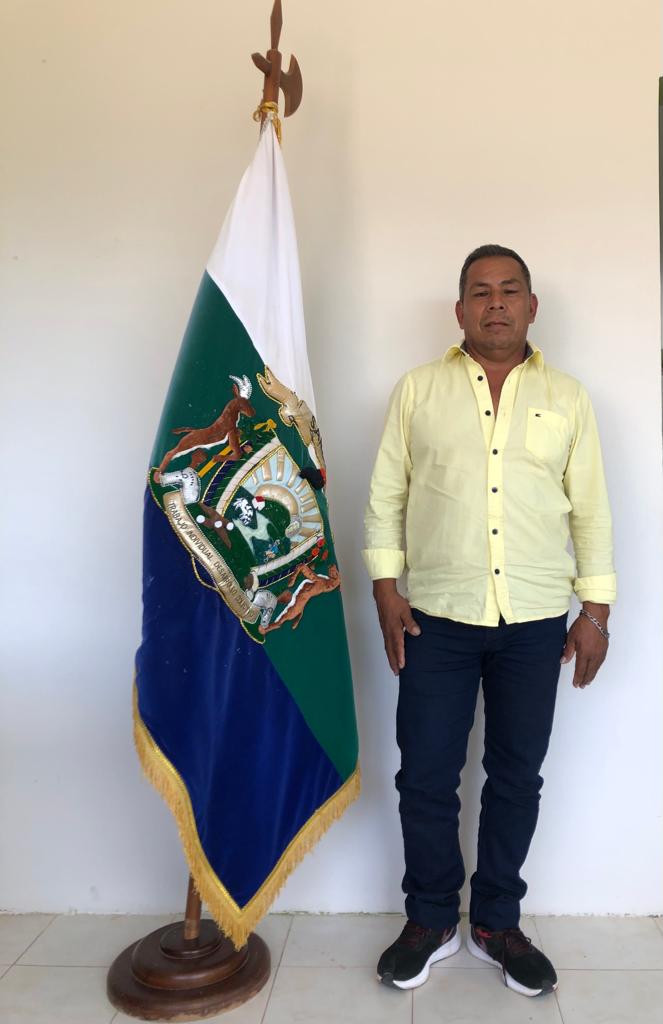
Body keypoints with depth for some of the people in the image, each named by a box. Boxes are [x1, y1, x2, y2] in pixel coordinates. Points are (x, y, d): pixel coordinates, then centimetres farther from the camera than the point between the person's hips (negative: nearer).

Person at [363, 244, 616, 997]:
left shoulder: (567, 397, 6)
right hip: (436, 618, -1)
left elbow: (590, 509, 6)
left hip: (535, 621, 1)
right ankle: (430, 920, 28)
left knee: (517, 775, 11)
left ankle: (497, 922, 32)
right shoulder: (417, 390, 4)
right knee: (425, 775, 6)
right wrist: (385, 590, -4)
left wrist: (596, 609, 2)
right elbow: (385, 496, 3)